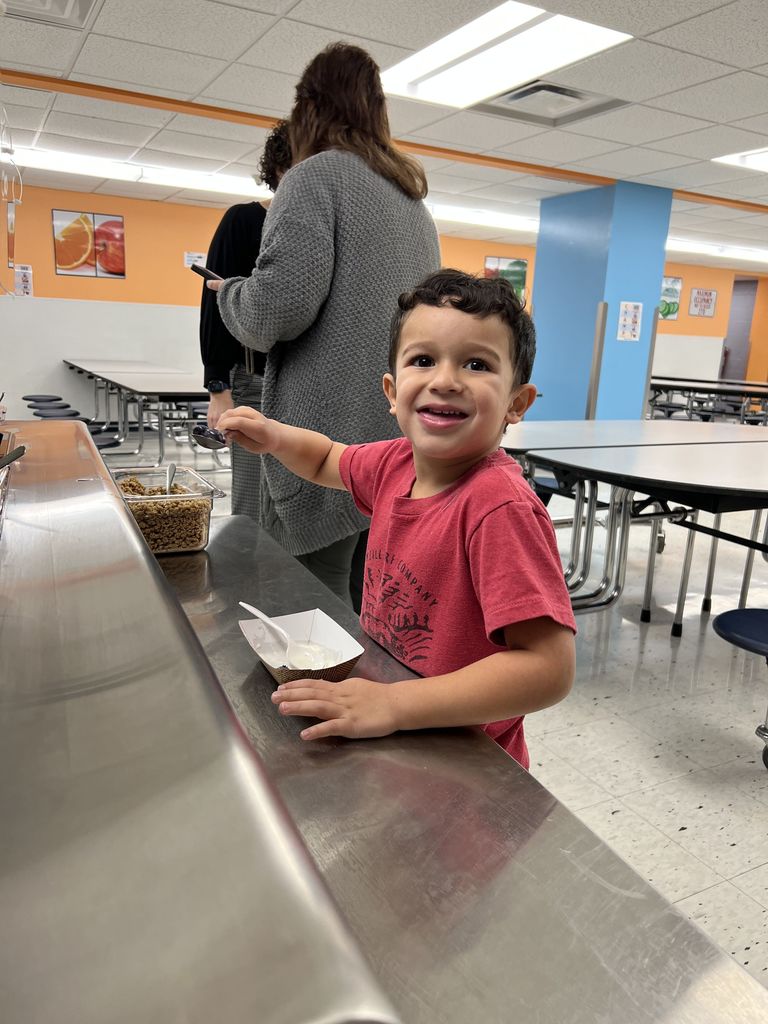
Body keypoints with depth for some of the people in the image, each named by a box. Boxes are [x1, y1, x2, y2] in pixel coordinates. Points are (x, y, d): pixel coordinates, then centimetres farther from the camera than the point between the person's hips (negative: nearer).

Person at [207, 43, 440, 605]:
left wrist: (230, 293, 4)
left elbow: (280, 307, -18)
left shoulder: (316, 175, -4)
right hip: (407, 438, 8)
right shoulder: (416, 200, 20)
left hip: (331, 438, -8)